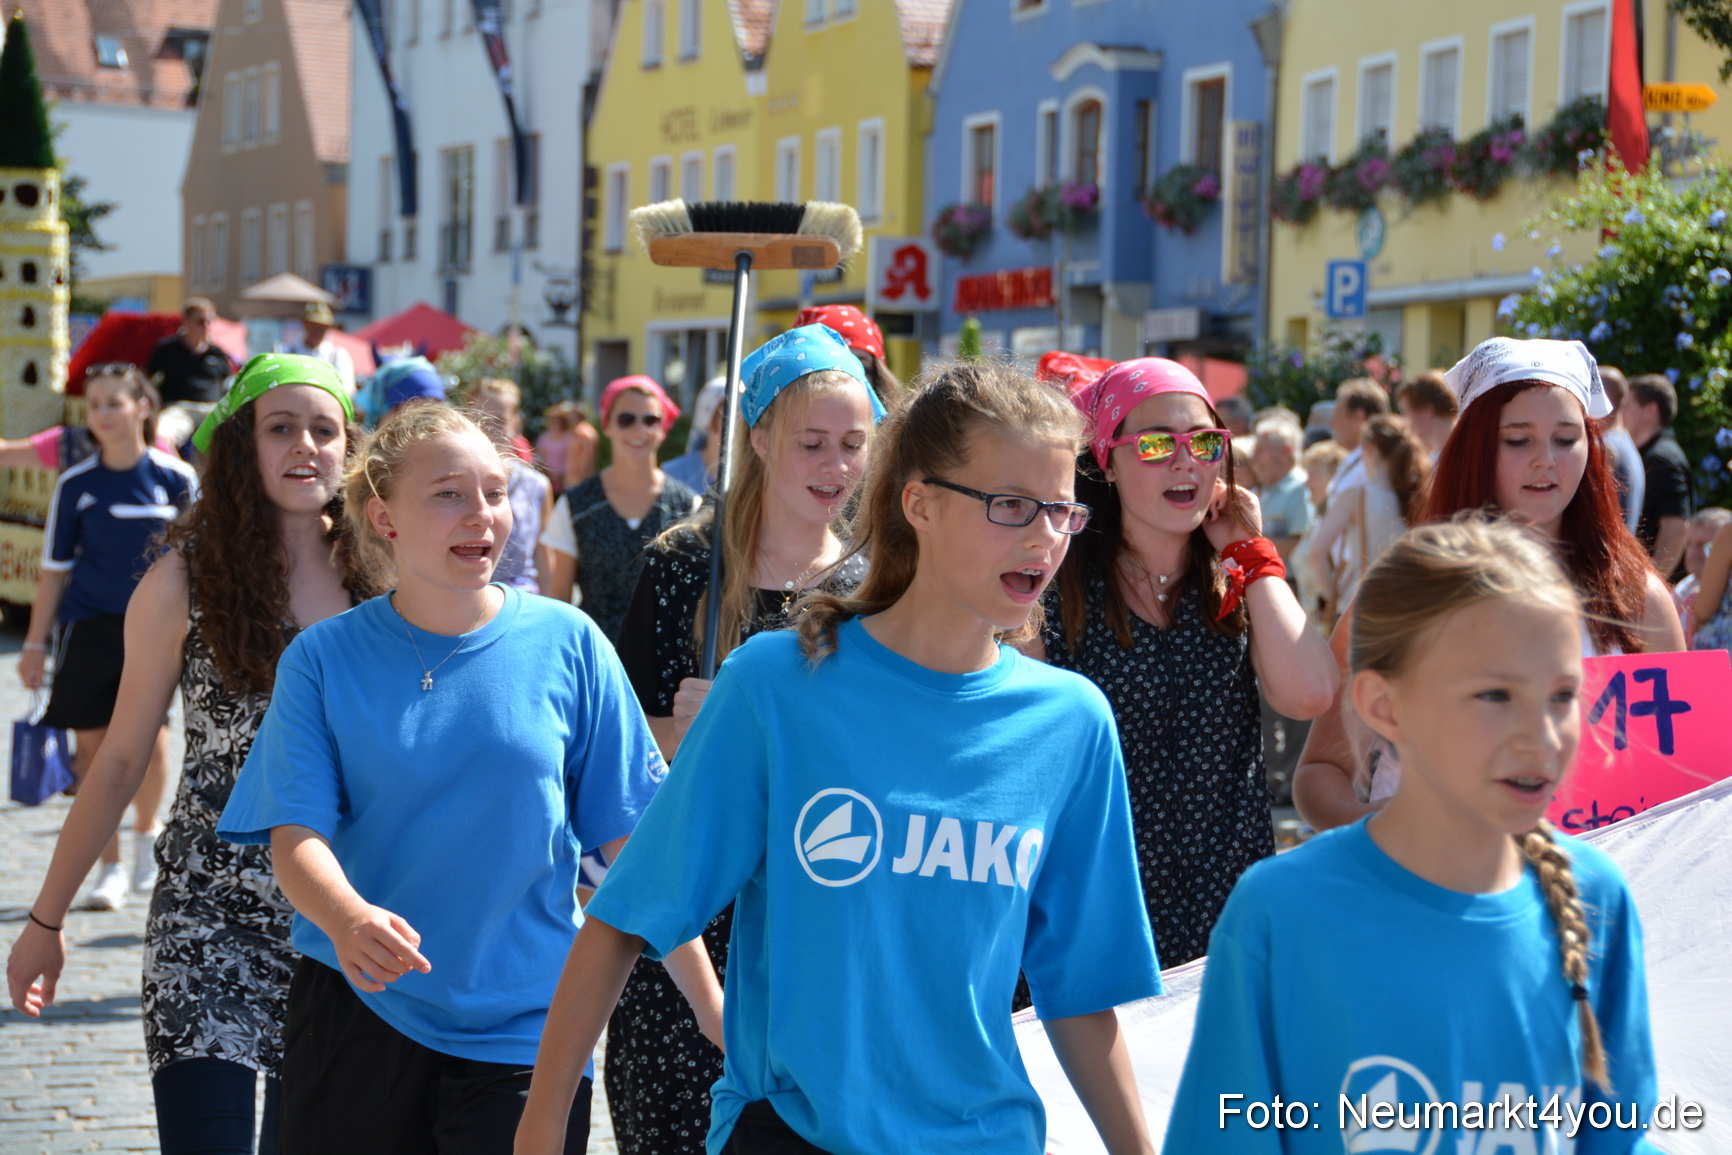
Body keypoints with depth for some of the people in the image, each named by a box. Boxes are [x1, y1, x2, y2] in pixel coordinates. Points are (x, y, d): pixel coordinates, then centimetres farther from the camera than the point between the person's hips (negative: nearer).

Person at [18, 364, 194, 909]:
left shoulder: (175, 477, -1)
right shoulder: (74, 484, 1)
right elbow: (54, 568, 7)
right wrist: (35, 643, 6)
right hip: (88, 625, 1)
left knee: (149, 736, -9)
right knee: (93, 745, 0)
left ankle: (146, 833, 20)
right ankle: (110, 868, 12)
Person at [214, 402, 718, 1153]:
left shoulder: (567, 643, -2)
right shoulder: (323, 659, -2)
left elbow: (632, 838, 0)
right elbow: (296, 835, -9)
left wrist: (712, 1003, -5)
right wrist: (348, 918, -30)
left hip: (523, 1030, 0)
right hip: (357, 1015, 1)